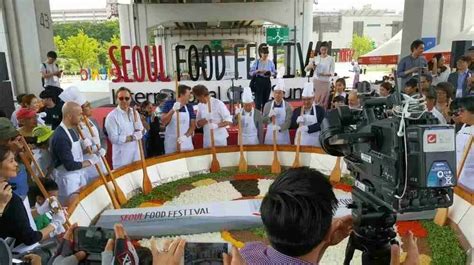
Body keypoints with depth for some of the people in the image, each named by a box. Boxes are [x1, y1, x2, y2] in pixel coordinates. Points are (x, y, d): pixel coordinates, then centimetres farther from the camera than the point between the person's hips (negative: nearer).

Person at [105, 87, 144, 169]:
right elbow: (114, 139, -17)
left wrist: (135, 116, -12)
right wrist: (134, 136, -12)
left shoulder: (134, 113, 6)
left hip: (136, 153, 5)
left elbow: (140, 133, 2)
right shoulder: (112, 116, -12)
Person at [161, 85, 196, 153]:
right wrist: (173, 110, -24)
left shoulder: (189, 106, 2)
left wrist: (186, 135, -17)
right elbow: (163, 122, -10)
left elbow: (193, 125, 0)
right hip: (171, 142, -2)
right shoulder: (169, 104, -4)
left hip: (186, 142, 2)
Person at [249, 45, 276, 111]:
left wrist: (270, 73, -11)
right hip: (259, 81, -3)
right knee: (258, 101, -6)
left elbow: (274, 72, 10)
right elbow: (251, 73, -7)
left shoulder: (270, 62, 5)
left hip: (267, 82, 3)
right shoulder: (257, 62, -3)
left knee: (266, 100, 9)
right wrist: (258, 71, -21)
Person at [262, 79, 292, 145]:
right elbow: (264, 121, 4)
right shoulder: (267, 105, 3)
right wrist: (269, 116, -17)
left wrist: (279, 127, -27)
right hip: (270, 135, 1)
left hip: (283, 136, -1)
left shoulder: (287, 106, -2)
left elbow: (288, 122, -9)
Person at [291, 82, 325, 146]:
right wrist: (297, 121, -17)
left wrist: (307, 128, -25)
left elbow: (322, 125, -11)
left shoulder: (320, 110, 1)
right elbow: (291, 126, 4)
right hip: (300, 142, 2)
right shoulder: (297, 110, 8)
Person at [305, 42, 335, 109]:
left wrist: (324, 74, -21)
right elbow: (306, 69, 4)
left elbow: (332, 73, -2)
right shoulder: (316, 58, 8)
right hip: (316, 81, 2)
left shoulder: (331, 59, 2)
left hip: (325, 82, -2)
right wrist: (310, 66, -18)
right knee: (315, 100, -3)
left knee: (323, 101, -4)